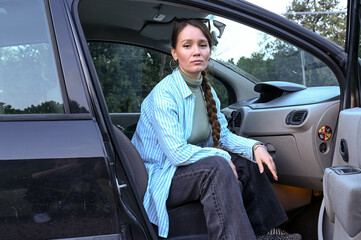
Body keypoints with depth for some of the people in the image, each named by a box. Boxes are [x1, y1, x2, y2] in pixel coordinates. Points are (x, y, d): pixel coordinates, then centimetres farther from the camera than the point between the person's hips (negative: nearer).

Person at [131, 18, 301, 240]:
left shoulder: (206, 91, 5)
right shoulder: (164, 95, -22)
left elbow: (223, 135, 8)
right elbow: (178, 153, -27)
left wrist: (255, 146, -9)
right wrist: (222, 156, -17)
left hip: (191, 167, 9)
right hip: (158, 178, -8)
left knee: (247, 161, 0)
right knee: (217, 167, -31)